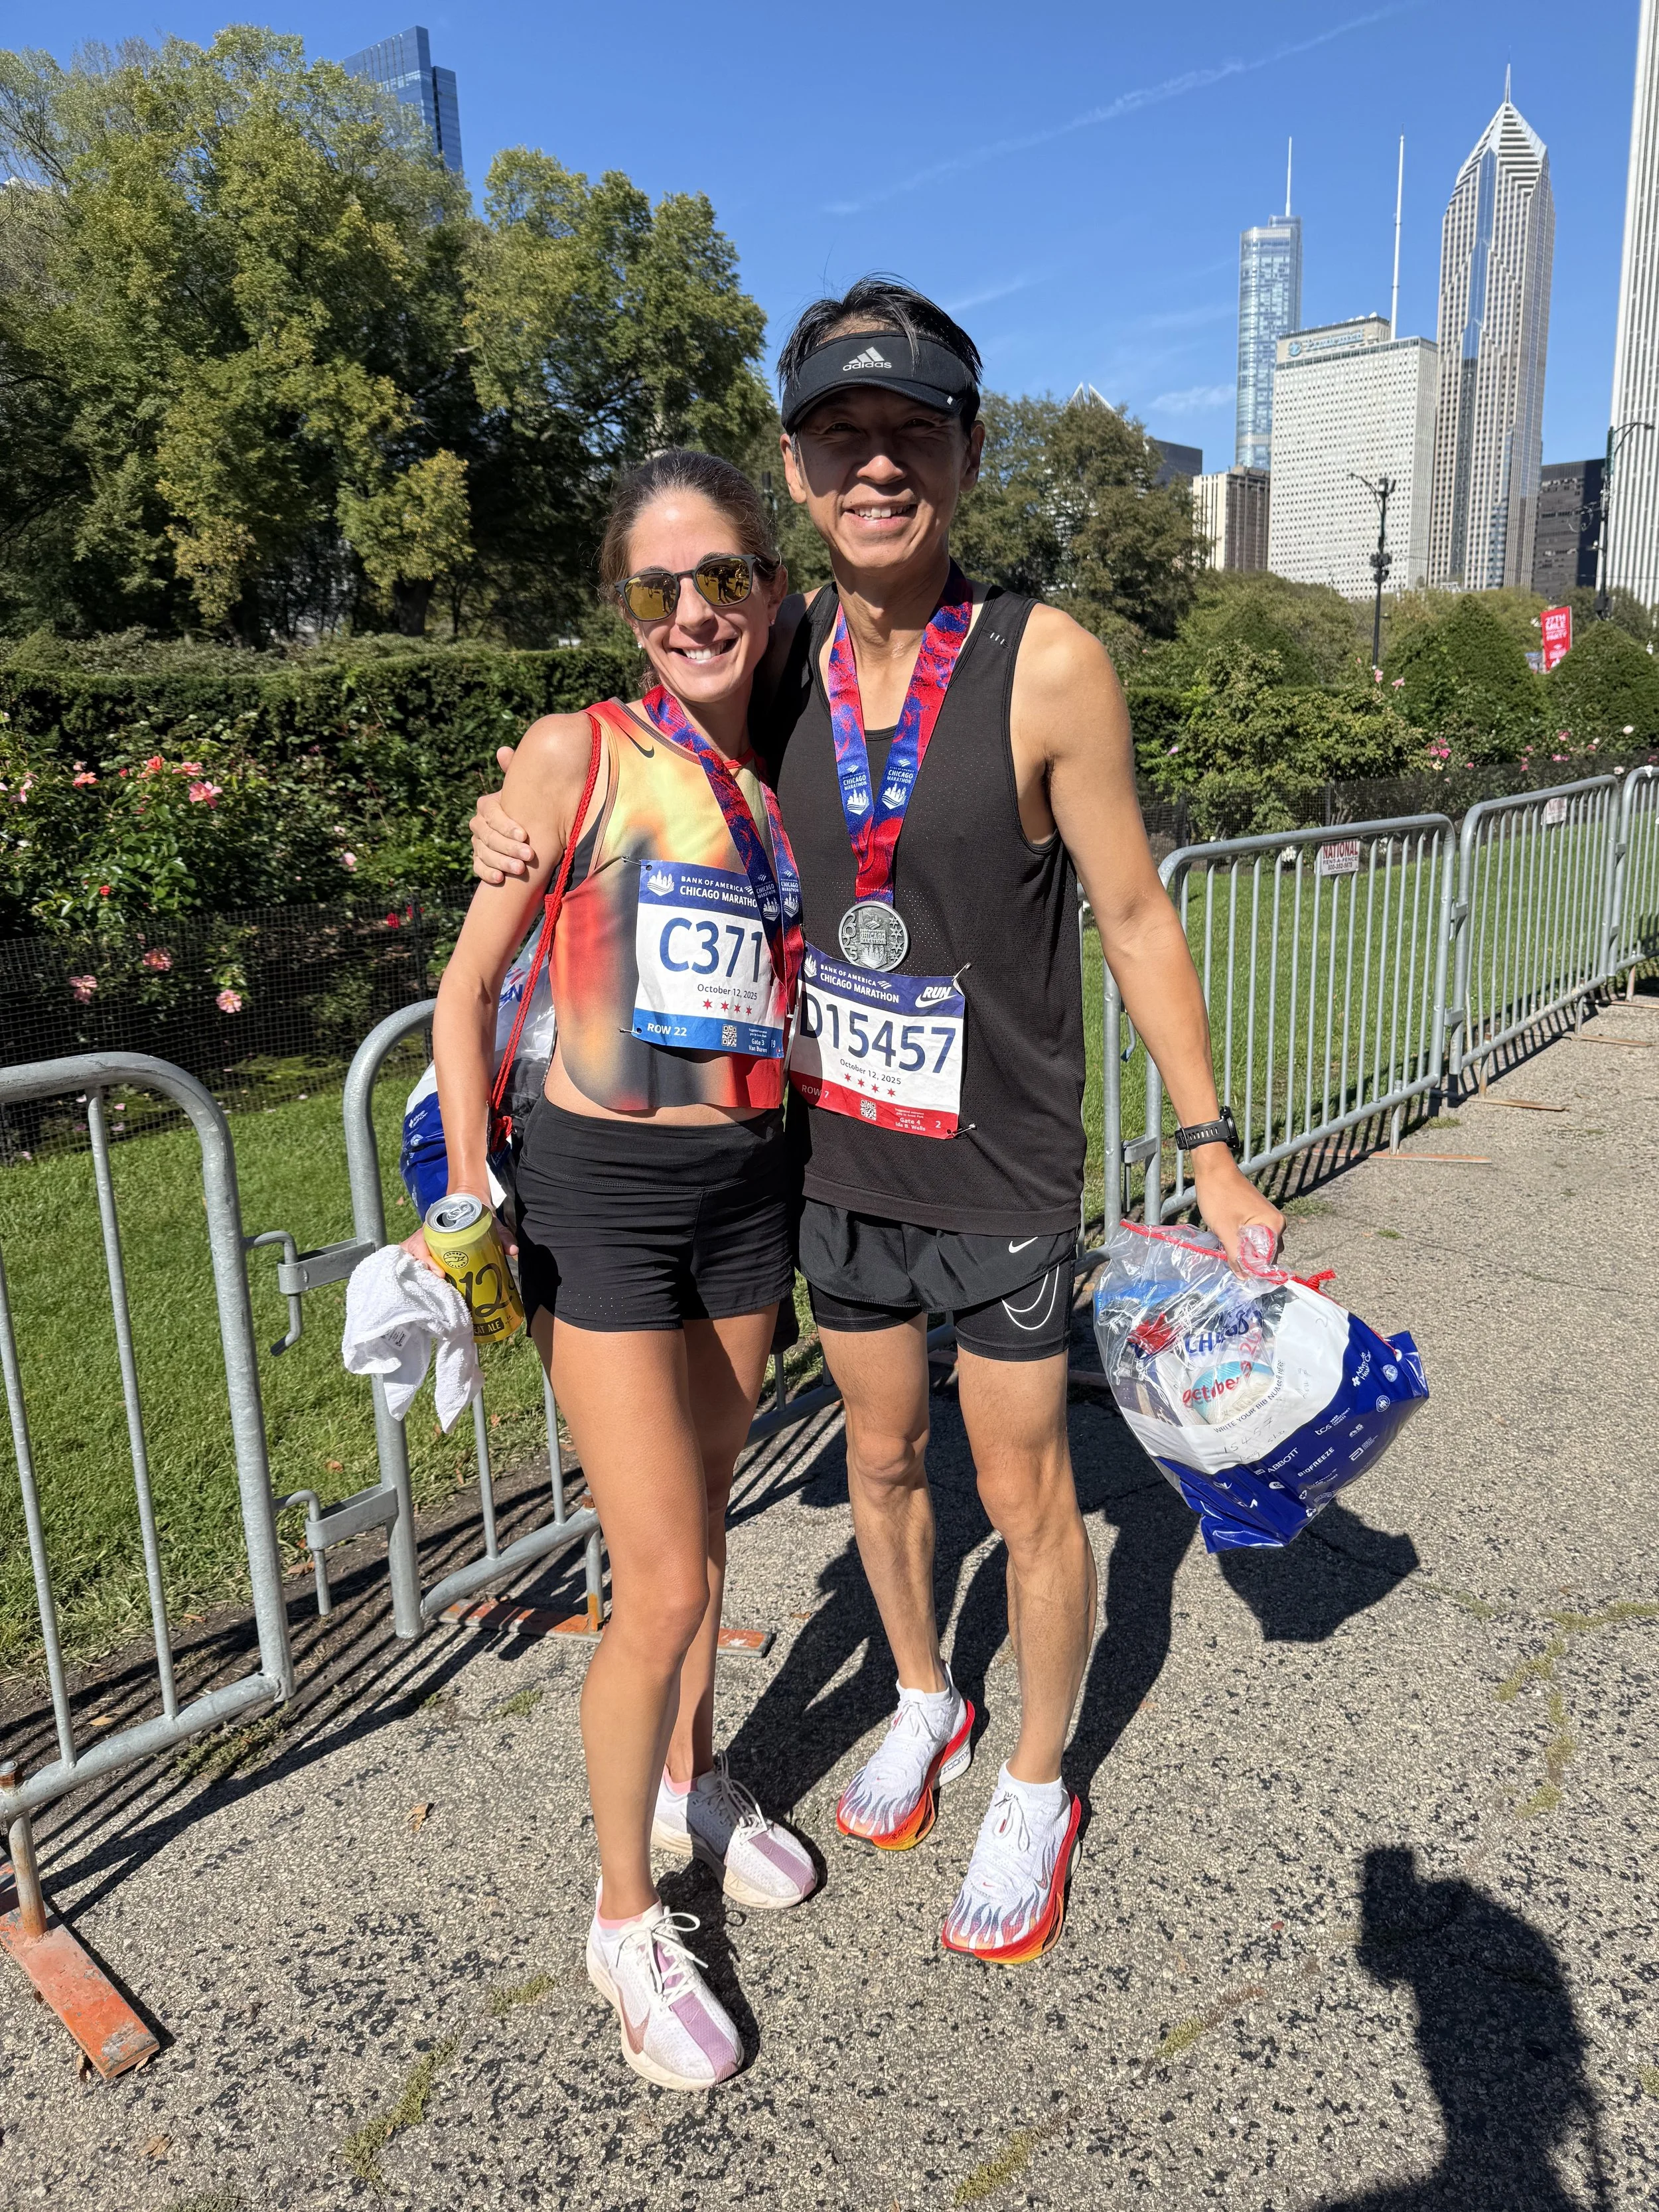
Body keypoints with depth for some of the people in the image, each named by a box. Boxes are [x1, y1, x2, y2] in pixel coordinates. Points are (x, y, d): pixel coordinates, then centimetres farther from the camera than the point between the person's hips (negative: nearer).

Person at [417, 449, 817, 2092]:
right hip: (601, 1189, -5)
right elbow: (467, 990, -6)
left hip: (750, 1183, 5)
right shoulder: (579, 755, -10)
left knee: (701, 1514, 20)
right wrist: (466, 1195, -12)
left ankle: (690, 1780, 45)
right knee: (662, 1579, -2)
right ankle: (624, 1918, 23)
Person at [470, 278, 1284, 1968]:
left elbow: (1133, 918, -8)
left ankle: (1035, 1788, 37)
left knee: (1024, 1496, 11)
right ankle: (924, 1704, 48)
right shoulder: (779, 661, -3)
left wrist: (1211, 1151, -5)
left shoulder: (1046, 667, -16)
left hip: (1000, 1178, -4)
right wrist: (529, 835, -4)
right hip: (837, 1160, 4)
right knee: (880, 1458, 21)